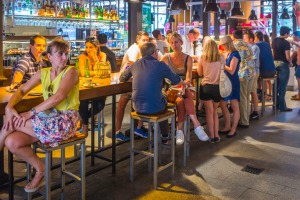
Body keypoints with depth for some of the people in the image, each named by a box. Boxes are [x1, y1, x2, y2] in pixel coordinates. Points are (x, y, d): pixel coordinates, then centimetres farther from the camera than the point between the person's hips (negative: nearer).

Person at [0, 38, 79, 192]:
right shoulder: (43, 73, 9)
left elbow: (58, 97, -23)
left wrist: (31, 113, -22)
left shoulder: (71, 71, -9)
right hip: (48, 119, 6)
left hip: (65, 122, -6)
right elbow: (22, 91, 9)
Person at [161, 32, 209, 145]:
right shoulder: (166, 57, 7)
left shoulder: (188, 58, 7)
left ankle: (180, 129, -36)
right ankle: (196, 125, -37)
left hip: (184, 88, 1)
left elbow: (188, 77, -3)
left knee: (187, 97, -36)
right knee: (180, 100, -35)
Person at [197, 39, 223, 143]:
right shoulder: (220, 58, 0)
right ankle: (216, 135, 15)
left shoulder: (202, 57, -2)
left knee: (209, 112, 7)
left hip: (206, 87, -1)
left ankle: (212, 136, 7)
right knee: (215, 111, 16)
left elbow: (200, 73, 6)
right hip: (217, 87, 1)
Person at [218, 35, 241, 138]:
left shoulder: (235, 54, -15)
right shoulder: (227, 54, 10)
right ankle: (227, 126, 23)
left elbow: (231, 71, -19)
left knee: (234, 106, 0)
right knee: (222, 104, 11)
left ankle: (233, 129, 6)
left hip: (233, 82, -9)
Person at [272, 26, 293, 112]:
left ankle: (276, 104, 19)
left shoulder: (274, 40, 7)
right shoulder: (286, 43, -16)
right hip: (283, 64, -7)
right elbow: (288, 57, -17)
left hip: (275, 63, 7)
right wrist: (290, 63, 0)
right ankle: (282, 106, 2)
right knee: (282, 86, -2)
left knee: (276, 85, 13)